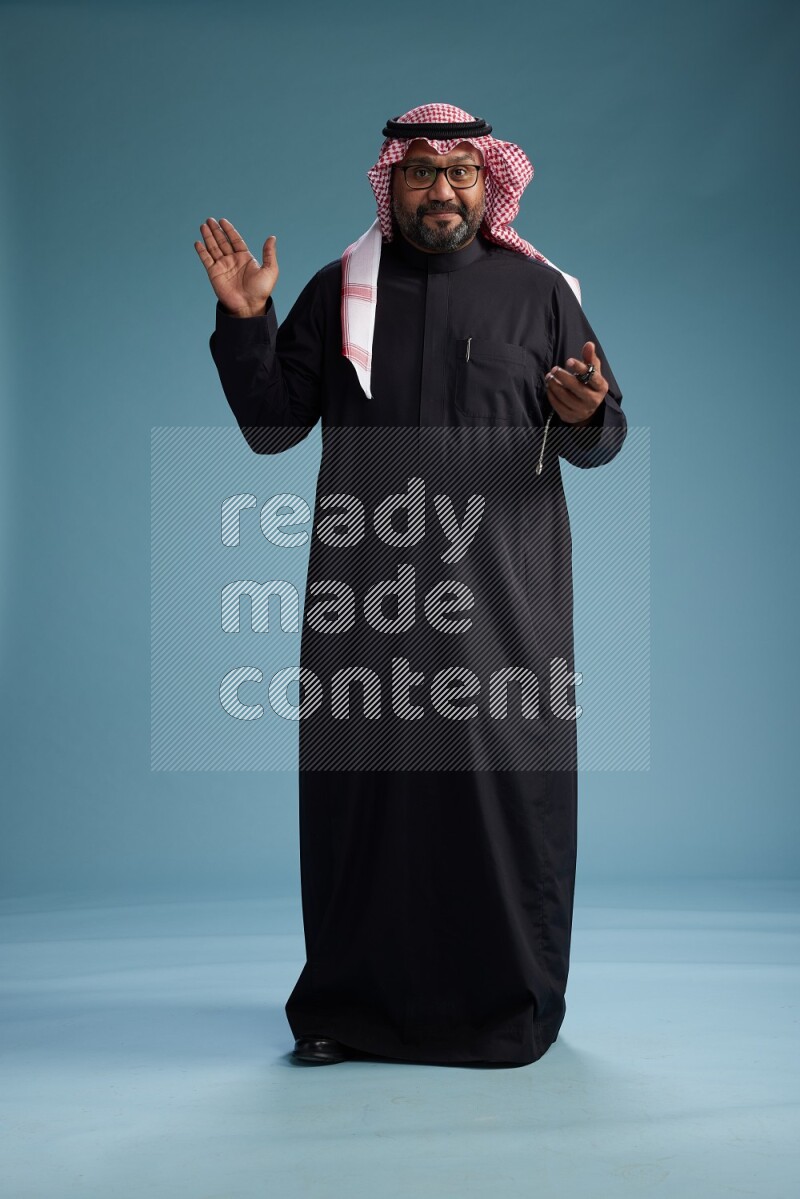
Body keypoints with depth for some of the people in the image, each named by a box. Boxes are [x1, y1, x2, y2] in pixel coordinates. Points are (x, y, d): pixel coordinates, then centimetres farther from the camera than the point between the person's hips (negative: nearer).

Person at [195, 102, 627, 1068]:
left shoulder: (538, 291, 8)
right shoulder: (339, 292, 10)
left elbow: (598, 443, 7)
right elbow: (272, 425, 7)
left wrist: (585, 415, -16)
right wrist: (246, 323, -5)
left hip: (502, 591, 0)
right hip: (366, 593, 1)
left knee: (507, 787, -1)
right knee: (358, 786, 3)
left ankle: (512, 1005, 16)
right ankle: (349, 1003, 18)